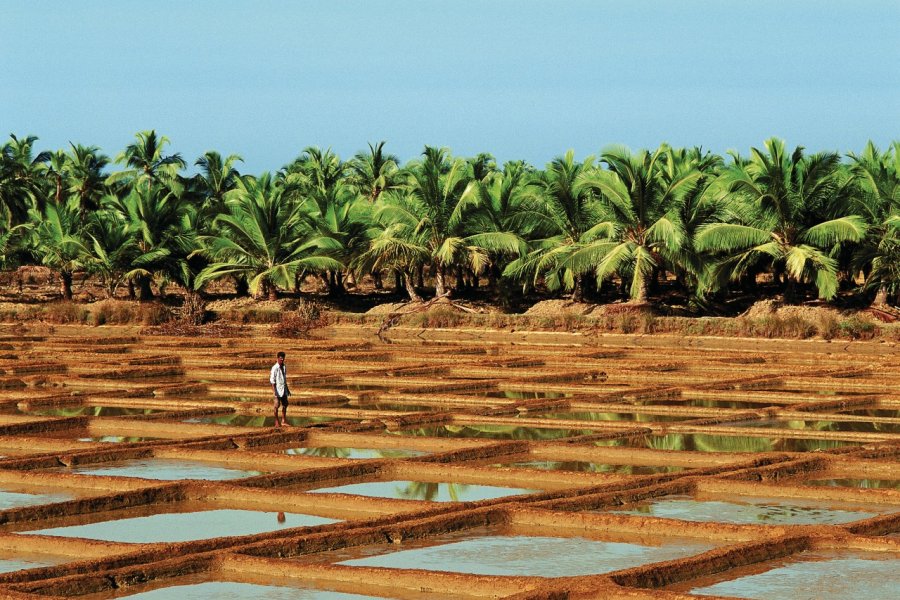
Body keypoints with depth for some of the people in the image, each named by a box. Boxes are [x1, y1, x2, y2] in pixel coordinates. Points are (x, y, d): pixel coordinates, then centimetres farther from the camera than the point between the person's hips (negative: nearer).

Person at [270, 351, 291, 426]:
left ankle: (283, 421, 15)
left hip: (284, 389, 7)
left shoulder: (284, 367, 11)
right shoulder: (275, 368, -12)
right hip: (278, 389, -7)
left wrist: (287, 389, 19)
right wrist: (274, 391, -19)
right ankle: (277, 421, 7)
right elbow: (272, 380, -13)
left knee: (285, 404, 8)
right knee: (277, 405, -1)